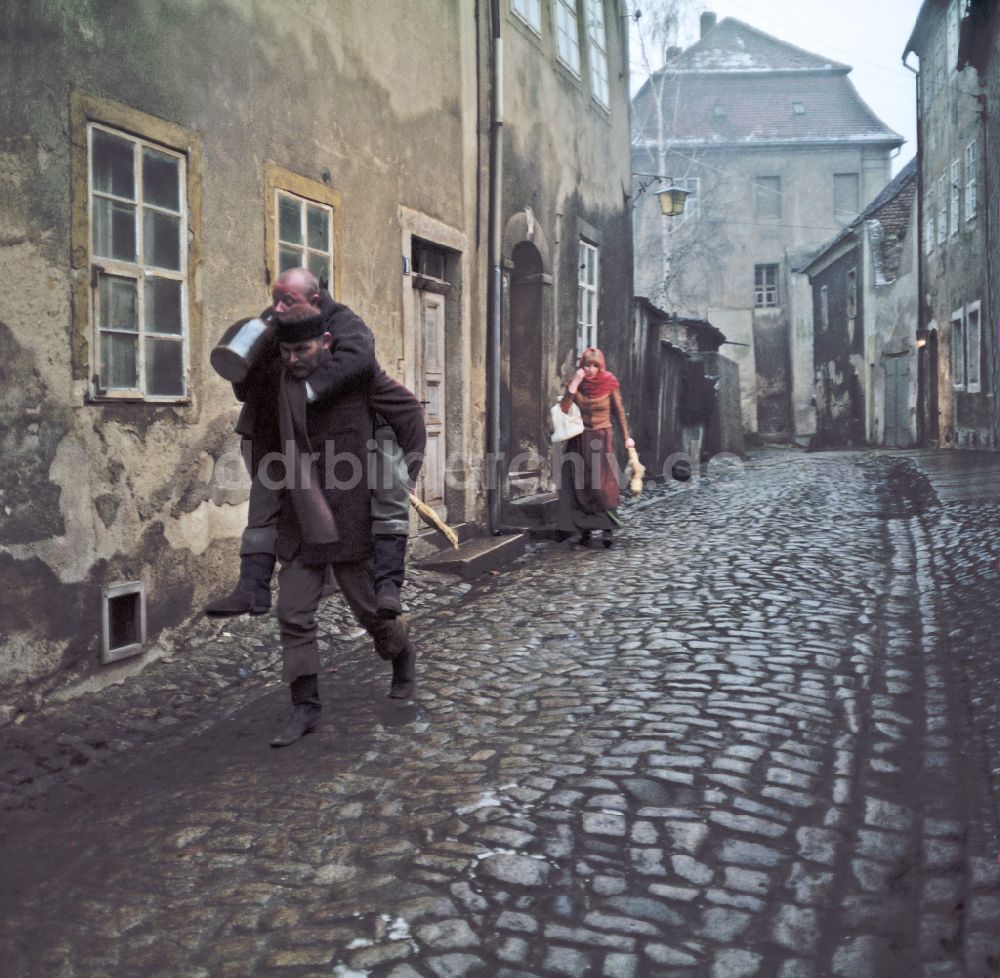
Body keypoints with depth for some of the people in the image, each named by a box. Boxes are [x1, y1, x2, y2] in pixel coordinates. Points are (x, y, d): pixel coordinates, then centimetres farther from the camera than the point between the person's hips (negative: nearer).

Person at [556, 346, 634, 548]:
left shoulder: (609, 383, -5)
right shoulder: (575, 382, -2)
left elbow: (619, 411, 4)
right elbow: (564, 410, -12)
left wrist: (626, 436, 3)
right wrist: (574, 385, -19)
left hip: (602, 439, -2)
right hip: (579, 440, 2)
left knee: (604, 484, -13)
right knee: (581, 485, -2)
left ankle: (608, 528, -13)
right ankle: (585, 529, 2)